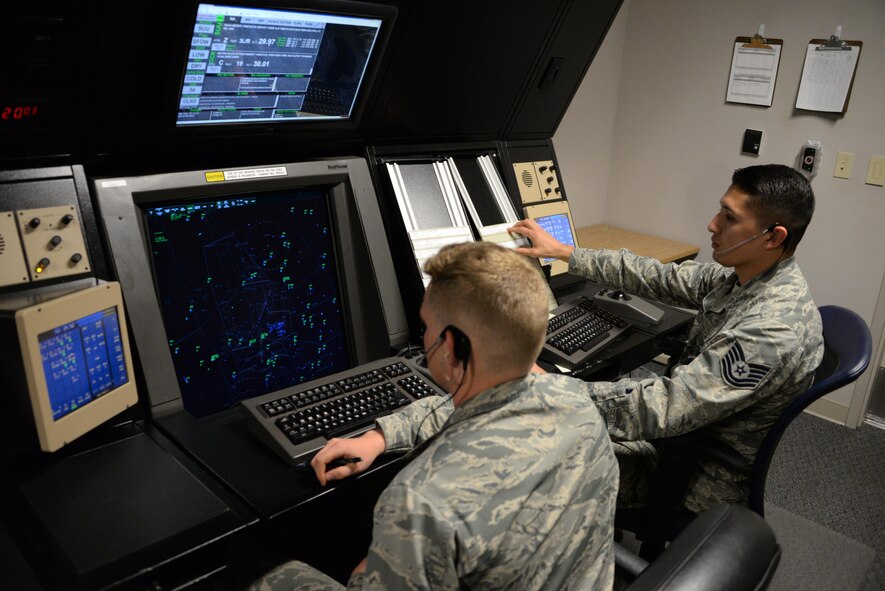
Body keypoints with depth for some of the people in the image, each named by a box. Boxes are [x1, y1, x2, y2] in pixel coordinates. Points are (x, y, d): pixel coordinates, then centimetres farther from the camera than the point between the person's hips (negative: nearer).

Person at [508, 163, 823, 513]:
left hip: (706, 480, -8)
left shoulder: (773, 330, -34)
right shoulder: (744, 277, -6)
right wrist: (563, 252, 3)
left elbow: (666, 408, -35)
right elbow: (661, 279, 3)